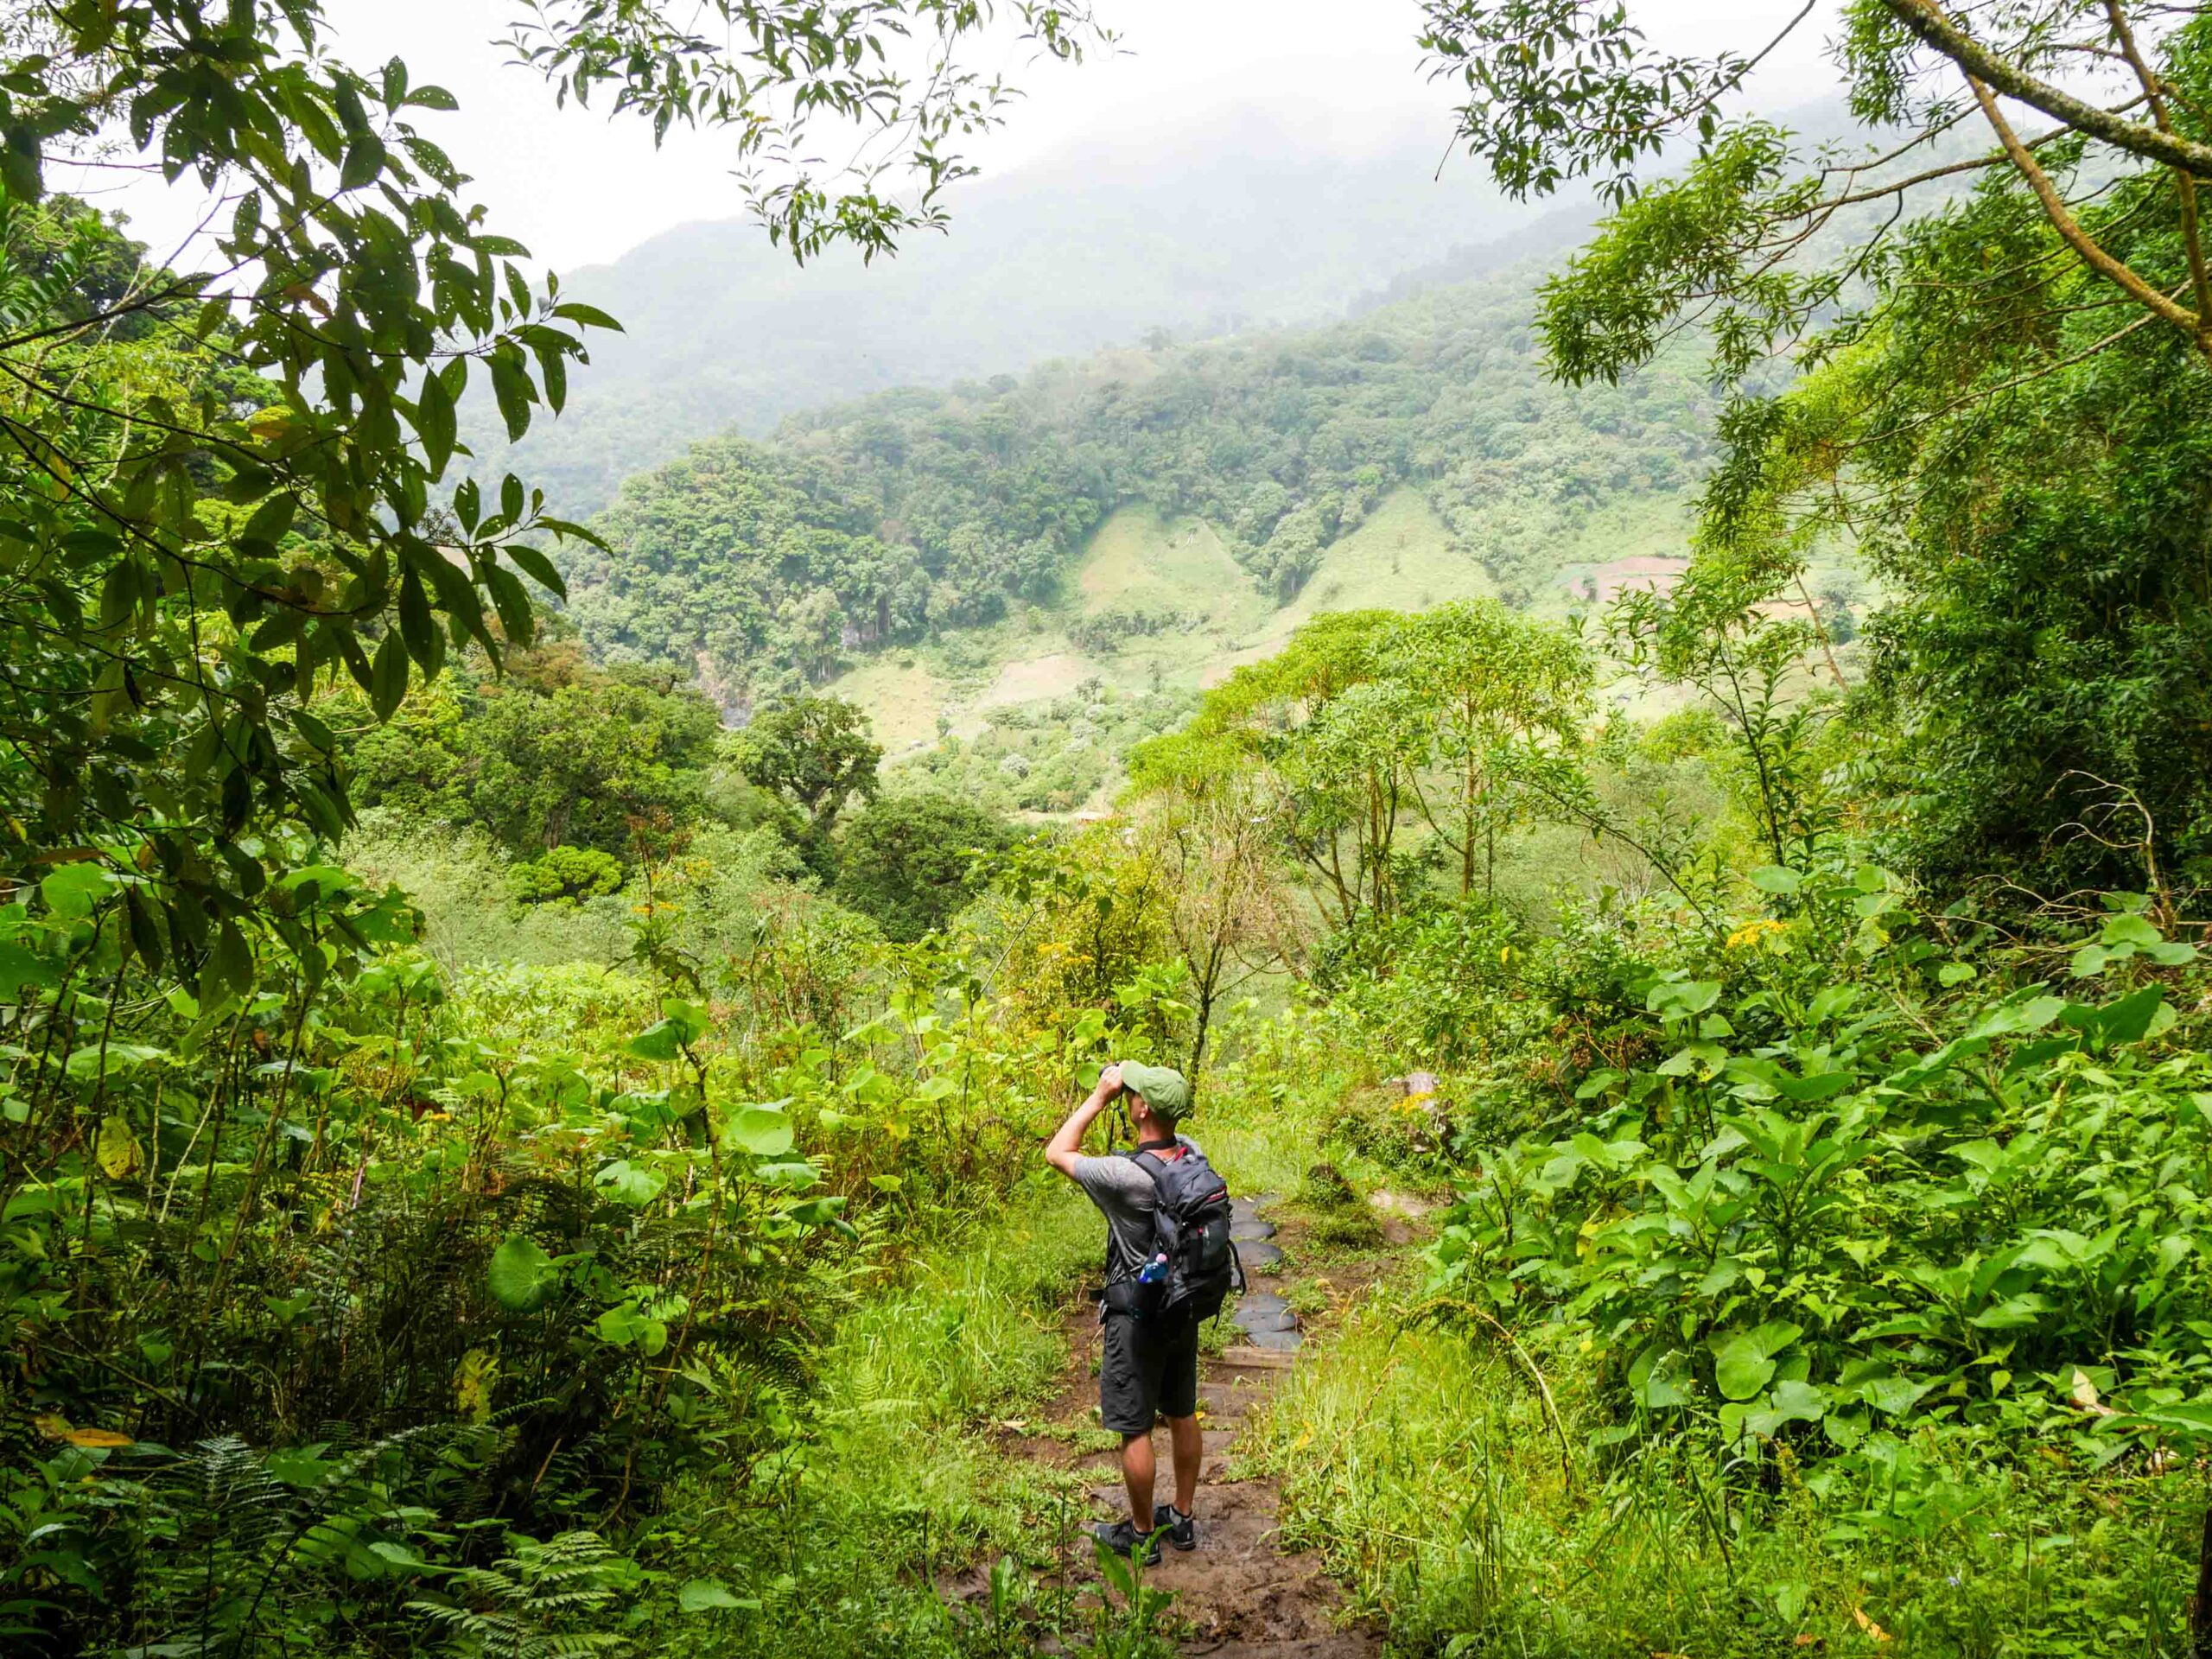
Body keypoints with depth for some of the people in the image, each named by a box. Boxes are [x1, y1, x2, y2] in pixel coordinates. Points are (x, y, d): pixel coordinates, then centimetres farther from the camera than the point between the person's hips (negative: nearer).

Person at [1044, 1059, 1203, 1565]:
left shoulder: (1126, 1177, -29)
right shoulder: (1193, 1154, -9)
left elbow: (1057, 1153, -14)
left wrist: (1100, 1096, -14)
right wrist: (1122, 1089, 3)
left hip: (1139, 1318, -7)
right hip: (1186, 1308, 7)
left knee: (1135, 1429, 9)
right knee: (1183, 1415, 20)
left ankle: (1142, 1535, 22)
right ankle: (1183, 1519, 35)